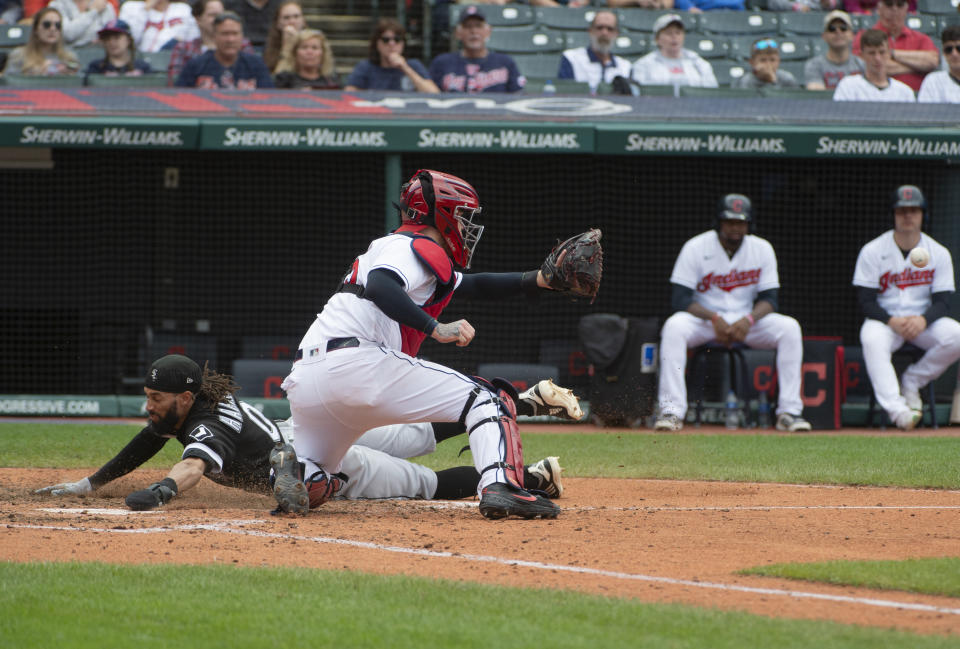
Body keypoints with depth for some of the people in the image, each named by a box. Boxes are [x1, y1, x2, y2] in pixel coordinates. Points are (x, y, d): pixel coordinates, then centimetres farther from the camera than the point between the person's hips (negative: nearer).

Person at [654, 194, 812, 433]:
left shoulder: (762, 249, -1)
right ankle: (672, 411, -37)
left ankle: (789, 411, -23)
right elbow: (680, 298, -14)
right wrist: (714, 319, -28)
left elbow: (769, 299, -3)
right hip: (703, 317, -2)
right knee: (674, 327, -35)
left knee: (790, 328, -24)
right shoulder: (696, 248, -10)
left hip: (747, 320, 2)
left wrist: (749, 320, -25)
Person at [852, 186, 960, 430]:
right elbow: (866, 300, -6)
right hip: (884, 319, -2)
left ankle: (912, 381, -8)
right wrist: (892, 321, -25)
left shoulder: (939, 254, 1)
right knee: (872, 341, -38)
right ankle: (896, 409, -45)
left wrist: (923, 319, -24)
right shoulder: (873, 251, -4)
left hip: (923, 321, 2)